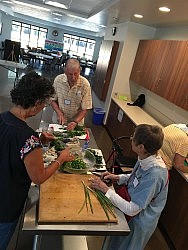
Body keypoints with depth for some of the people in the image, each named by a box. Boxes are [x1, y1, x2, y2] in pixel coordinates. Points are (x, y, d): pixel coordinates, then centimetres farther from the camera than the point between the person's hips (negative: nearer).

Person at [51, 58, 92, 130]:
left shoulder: (85, 84, -19)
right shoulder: (58, 79, -14)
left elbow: (85, 109, -15)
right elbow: (53, 99, -3)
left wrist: (75, 122, -28)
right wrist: (59, 112, -18)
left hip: (76, 121, -1)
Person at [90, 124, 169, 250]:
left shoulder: (155, 174, -38)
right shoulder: (147, 158, -14)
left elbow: (132, 210, -33)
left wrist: (106, 189, -27)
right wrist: (117, 177, -7)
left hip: (139, 223, -6)